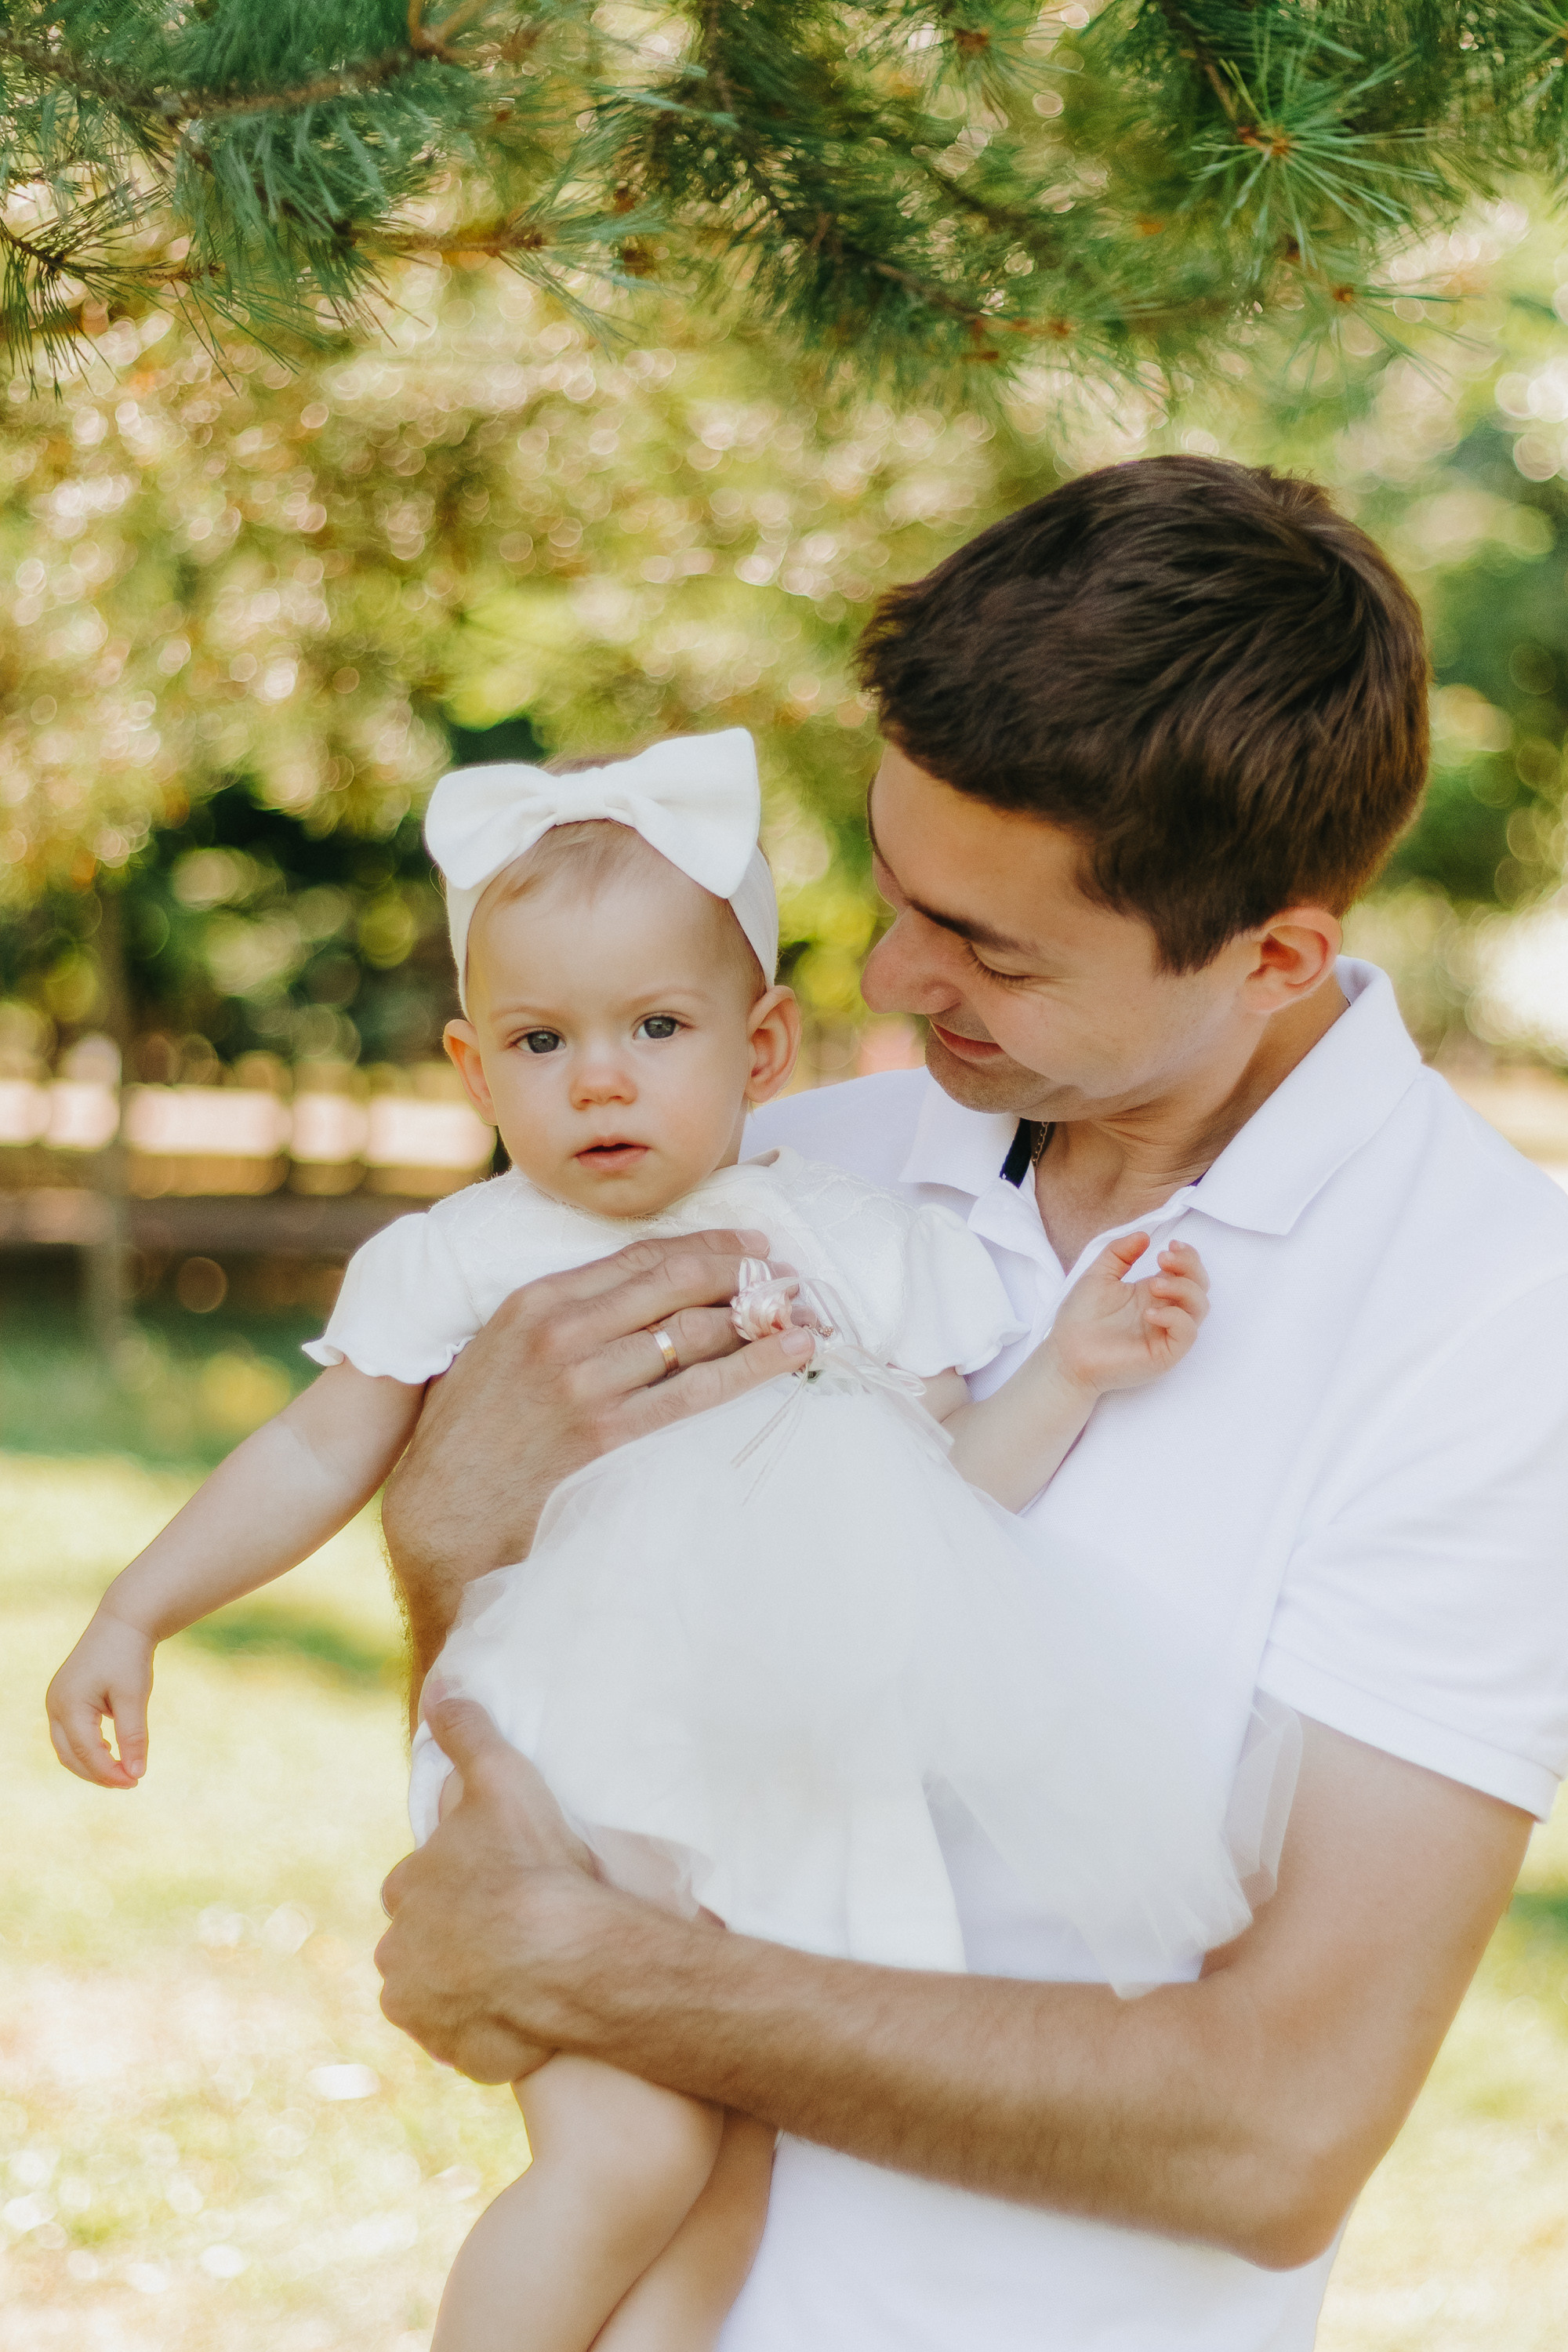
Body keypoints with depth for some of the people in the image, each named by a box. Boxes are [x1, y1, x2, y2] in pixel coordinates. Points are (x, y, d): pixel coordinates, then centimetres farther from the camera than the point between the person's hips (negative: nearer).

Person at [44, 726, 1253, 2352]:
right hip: (566, 1784, -3)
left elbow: (942, 1497, 10)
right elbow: (317, 1454, 12)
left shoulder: (858, 1246, 8)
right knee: (626, 2157, -17)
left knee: (734, 2167, -2)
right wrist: (133, 1615, 7)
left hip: (786, 1780, 3)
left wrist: (1066, 1376, -4)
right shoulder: (461, 1260, 5)